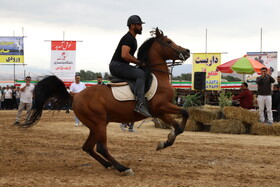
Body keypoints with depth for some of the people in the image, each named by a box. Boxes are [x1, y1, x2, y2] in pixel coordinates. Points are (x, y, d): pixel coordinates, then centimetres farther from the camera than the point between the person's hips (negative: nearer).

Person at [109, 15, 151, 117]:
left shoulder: (133, 39, 21)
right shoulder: (128, 38, -14)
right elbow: (124, 55, -27)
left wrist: (139, 62, 12)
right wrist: (139, 62, -18)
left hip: (122, 66, 11)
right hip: (116, 66, -11)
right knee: (140, 74, -27)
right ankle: (140, 103, -37)